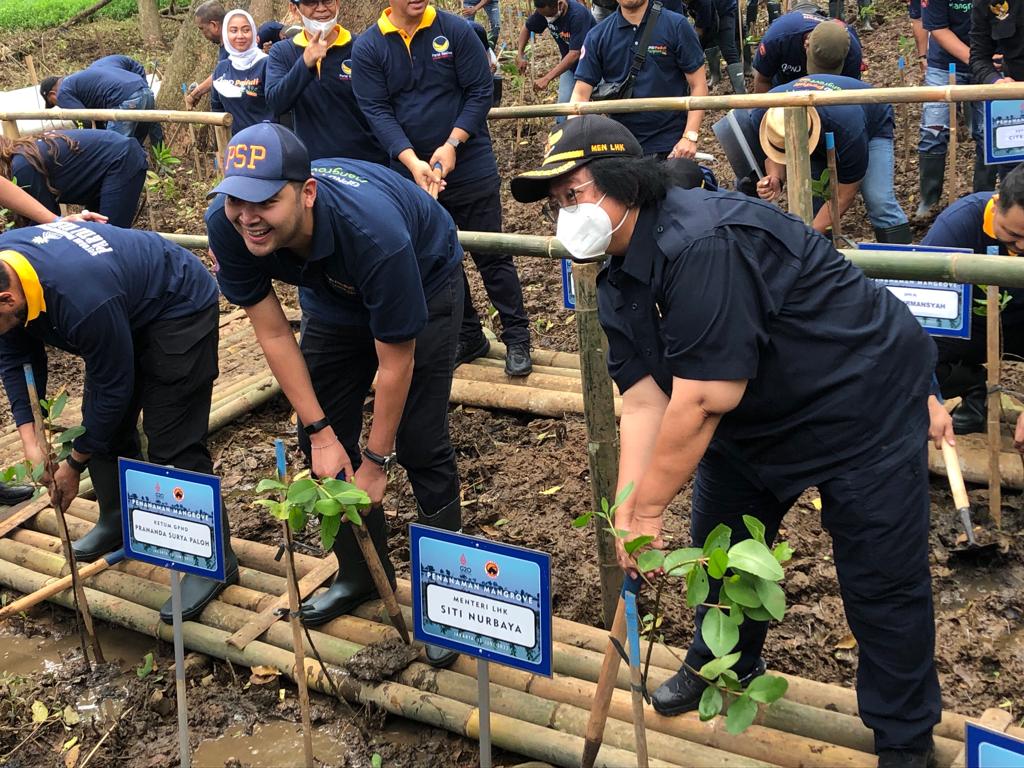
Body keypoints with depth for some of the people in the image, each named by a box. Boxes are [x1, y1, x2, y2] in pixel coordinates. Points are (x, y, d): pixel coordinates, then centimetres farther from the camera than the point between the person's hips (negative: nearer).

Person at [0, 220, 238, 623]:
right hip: (131, 312, 9)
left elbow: (113, 388, -25)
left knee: (171, 442, -12)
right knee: (104, 425, 10)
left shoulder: (82, 302, -41)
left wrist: (74, 463, -12)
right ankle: (120, 521, 31)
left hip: (180, 307, -9)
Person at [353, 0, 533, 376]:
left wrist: (452, 145, -18)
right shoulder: (367, 47, -3)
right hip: (410, 174, 2)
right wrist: (413, 162, -22)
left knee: (492, 255, 2)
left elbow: (481, 91, -7)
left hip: (471, 168, -2)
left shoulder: (456, 30, -6)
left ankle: (517, 338, 13)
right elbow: (377, 111, -9)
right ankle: (468, 337, 26)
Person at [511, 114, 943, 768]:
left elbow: (703, 399, -33)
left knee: (882, 579, -1)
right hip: (755, 420, 9)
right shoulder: (619, 284, -1)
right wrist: (625, 517, -15)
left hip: (862, 403, -9)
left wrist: (647, 511, -25)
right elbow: (644, 402, -6)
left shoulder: (702, 244, -33)